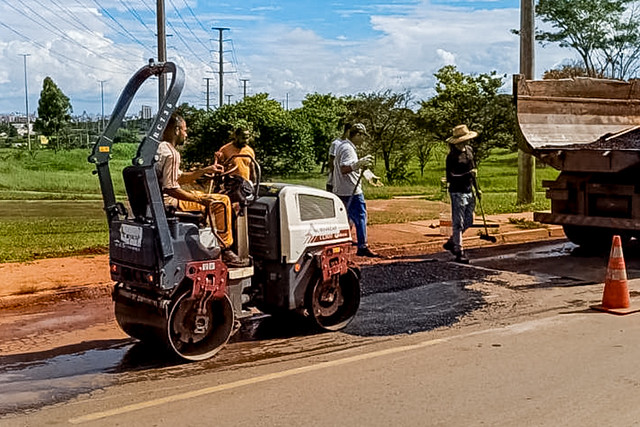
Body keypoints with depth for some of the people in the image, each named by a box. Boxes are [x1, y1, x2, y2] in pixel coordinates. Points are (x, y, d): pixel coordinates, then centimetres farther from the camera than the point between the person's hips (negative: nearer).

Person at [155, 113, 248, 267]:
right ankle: (225, 251, -5)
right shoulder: (170, 153, -19)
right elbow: (170, 189, -25)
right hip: (169, 202, -11)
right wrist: (200, 200, -21)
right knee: (221, 201, -9)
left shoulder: (159, 148, 14)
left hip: (161, 201, 11)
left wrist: (206, 170, 14)